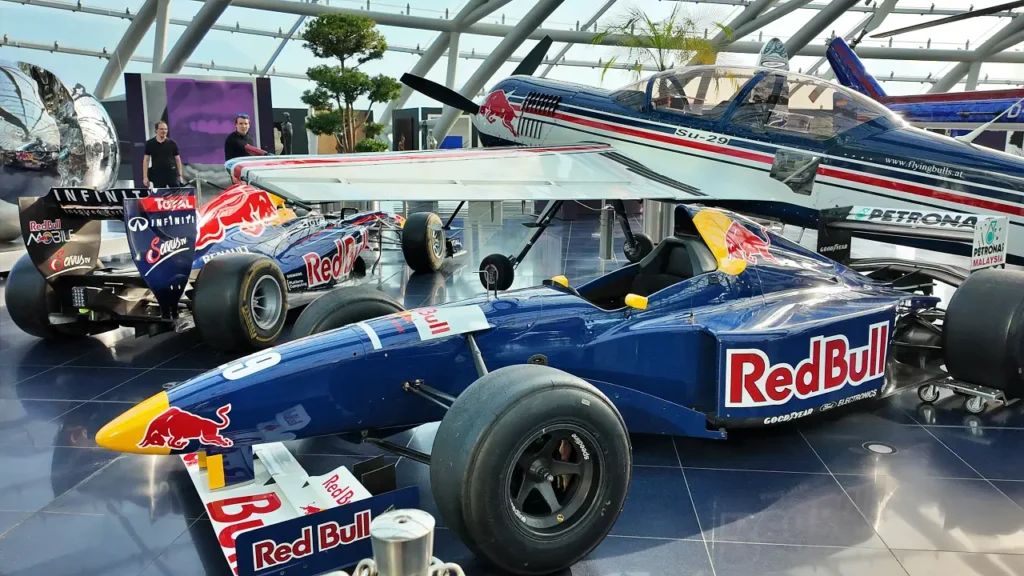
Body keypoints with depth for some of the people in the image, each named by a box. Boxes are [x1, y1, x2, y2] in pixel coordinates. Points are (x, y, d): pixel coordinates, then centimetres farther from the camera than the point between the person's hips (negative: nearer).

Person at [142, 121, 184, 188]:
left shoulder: (172, 143, 5)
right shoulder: (150, 143, 4)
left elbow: (177, 160, 9)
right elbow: (146, 160, 4)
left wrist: (180, 175, 3)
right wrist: (145, 177, -3)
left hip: (172, 173, 0)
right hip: (157, 175, 0)